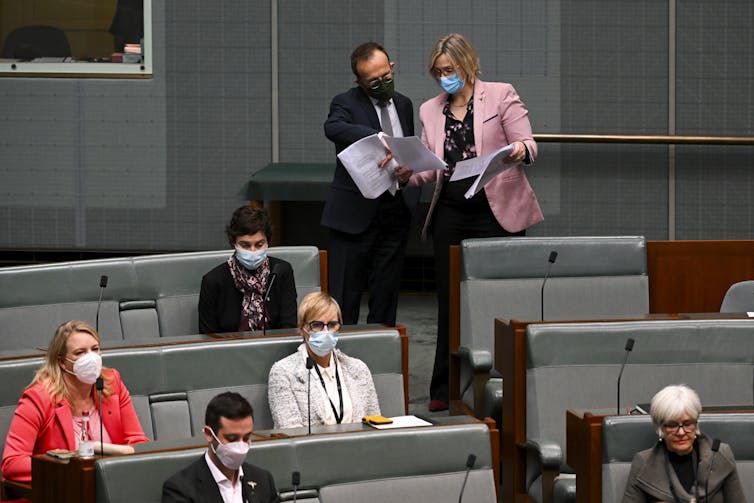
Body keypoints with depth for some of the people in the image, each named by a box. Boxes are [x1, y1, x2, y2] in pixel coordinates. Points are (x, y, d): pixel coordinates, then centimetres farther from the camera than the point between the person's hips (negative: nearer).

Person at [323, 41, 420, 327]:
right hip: (356, 214, -5)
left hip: (396, 214, 5)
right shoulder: (346, 103, -6)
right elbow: (333, 128, -30)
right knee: (344, 300, -5)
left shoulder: (404, 105, 13)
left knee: (386, 298, 9)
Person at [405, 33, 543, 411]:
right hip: (451, 215, 4)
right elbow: (429, 168, 12)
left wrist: (521, 150, -28)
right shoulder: (430, 111, 14)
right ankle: (445, 391, 9)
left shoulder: (501, 96, 2)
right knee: (450, 301, 4)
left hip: (497, 212, -4)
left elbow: (527, 146, -4)